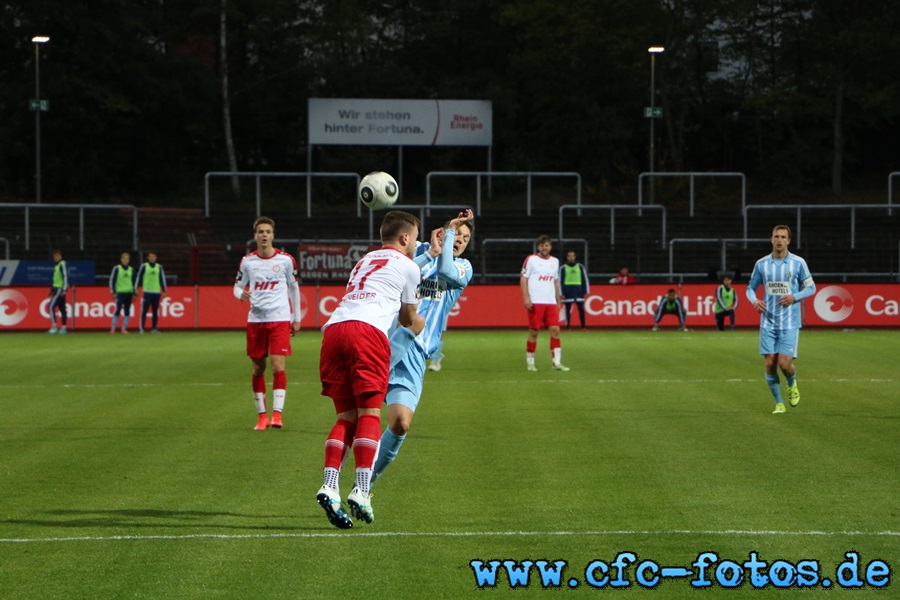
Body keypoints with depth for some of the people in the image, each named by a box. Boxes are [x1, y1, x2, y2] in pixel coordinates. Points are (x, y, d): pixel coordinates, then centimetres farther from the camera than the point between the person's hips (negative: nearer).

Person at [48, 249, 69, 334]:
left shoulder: (62, 264, -11)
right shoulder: (56, 265, 17)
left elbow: (65, 277, -18)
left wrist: (64, 290, -24)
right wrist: (52, 290, 23)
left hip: (60, 289, -10)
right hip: (57, 289, 10)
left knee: (51, 306, -14)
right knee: (62, 308, 9)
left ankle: (54, 327, -16)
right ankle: (63, 328, 10)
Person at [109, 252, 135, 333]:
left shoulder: (131, 269, 12)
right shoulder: (117, 268, 0)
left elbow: (134, 281, 18)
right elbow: (112, 280, -1)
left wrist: (134, 293, 14)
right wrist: (113, 292, -7)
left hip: (129, 293, 4)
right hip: (120, 293, -4)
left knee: (127, 311, 3)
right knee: (118, 310, -10)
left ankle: (124, 328, 9)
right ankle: (113, 328, -5)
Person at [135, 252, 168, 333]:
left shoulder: (159, 267, 10)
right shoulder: (144, 266, 3)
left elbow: (162, 279, 13)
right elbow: (139, 277, 5)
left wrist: (164, 290, 10)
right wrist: (136, 289, 0)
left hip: (156, 292, 3)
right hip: (147, 292, -3)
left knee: (155, 311, 3)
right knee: (144, 310, -8)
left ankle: (154, 328, 7)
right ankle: (142, 328, -5)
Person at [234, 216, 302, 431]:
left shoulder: (285, 260, 1)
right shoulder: (247, 261, 5)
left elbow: (294, 288, 11)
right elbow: (238, 286, 12)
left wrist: (297, 318, 12)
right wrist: (241, 294, -14)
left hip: (279, 319, -2)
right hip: (255, 319, 2)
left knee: (278, 365, -14)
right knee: (258, 368, 6)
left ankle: (277, 413, -15)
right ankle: (262, 415, 15)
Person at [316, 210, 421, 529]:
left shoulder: (365, 261, 34)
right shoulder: (408, 266, 17)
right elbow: (407, 319, 29)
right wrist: (422, 325, 52)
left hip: (333, 328, 6)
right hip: (367, 329, -6)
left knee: (346, 416, 7)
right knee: (369, 412, -5)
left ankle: (330, 485, -11)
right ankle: (361, 491, -16)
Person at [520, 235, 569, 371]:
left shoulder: (555, 261, 15)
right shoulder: (531, 259, 0)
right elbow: (523, 279, -3)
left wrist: (558, 301, 18)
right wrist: (526, 298, -12)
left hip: (551, 302, 4)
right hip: (535, 302, -4)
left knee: (555, 329, -6)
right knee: (534, 331, -1)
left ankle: (557, 362, -5)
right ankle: (530, 362, 10)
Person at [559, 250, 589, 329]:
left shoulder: (580, 267, 10)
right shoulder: (563, 268, 5)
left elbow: (585, 279, 11)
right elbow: (560, 281, 4)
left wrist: (586, 291, 5)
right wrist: (561, 293, -2)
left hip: (578, 290, 1)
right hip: (567, 290, -1)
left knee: (581, 308, -5)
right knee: (568, 309, 3)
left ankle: (583, 326, -1)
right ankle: (568, 326, 7)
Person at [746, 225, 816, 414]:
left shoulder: (798, 263, -2)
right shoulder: (761, 264, 3)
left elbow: (811, 287, 5)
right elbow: (751, 287, 14)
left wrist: (795, 297, -13)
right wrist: (754, 300, -8)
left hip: (790, 323, -2)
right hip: (768, 322, 2)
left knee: (784, 363, -12)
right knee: (770, 364, -3)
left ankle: (792, 384, 23)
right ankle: (779, 403, 13)